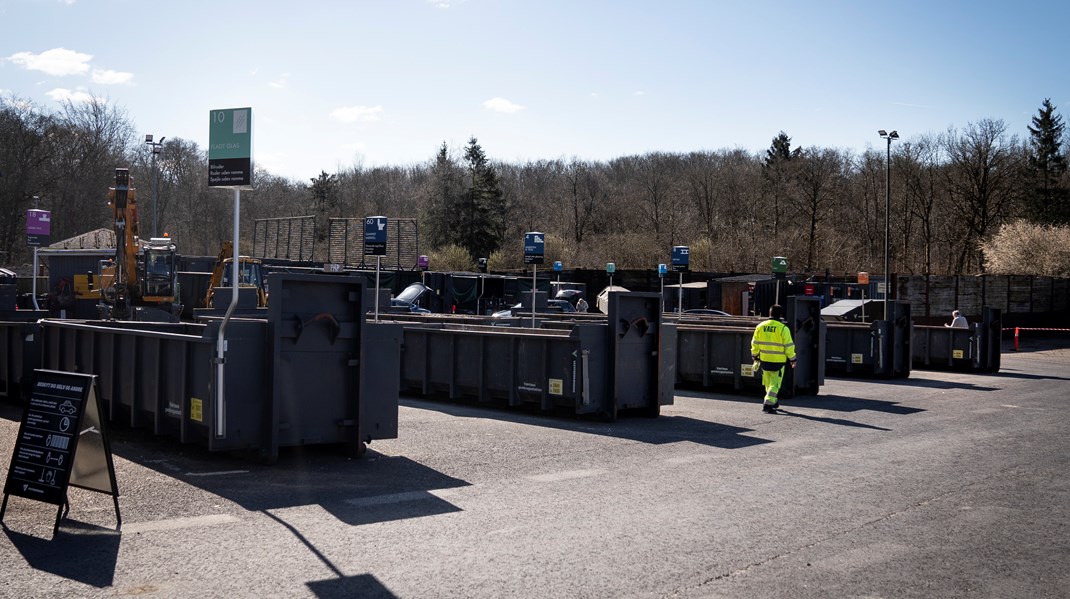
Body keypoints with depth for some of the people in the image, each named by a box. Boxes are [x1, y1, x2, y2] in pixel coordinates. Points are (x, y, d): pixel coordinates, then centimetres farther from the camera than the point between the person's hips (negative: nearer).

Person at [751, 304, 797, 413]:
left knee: (768, 383, 19)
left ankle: (773, 401, 33)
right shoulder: (783, 328, -12)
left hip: (764, 360, 5)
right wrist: (792, 359, 3)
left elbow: (755, 344, 8)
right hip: (778, 361, -5)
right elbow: (789, 346, -9)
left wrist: (755, 357, 18)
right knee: (775, 383, 2)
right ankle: (768, 404, -7)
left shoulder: (760, 326, 2)